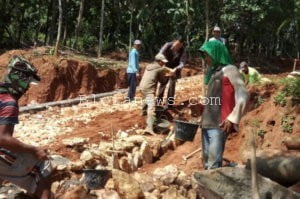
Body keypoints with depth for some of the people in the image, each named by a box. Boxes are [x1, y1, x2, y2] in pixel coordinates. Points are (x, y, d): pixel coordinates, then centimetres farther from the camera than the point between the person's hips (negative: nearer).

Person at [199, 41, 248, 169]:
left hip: (220, 124, -8)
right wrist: (204, 118, 13)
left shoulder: (229, 70, -4)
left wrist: (233, 118, -14)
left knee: (214, 162, -13)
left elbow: (243, 95, -10)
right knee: (207, 160, 10)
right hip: (208, 122, 8)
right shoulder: (214, 72, 18)